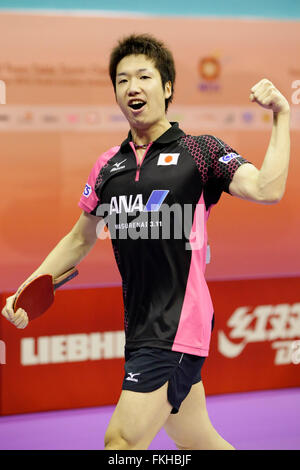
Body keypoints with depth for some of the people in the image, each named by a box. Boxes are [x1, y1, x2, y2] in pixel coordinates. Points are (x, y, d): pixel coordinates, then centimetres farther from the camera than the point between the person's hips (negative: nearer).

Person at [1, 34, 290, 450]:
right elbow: (81, 239, 22)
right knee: (197, 442, 15)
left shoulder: (200, 150, -3)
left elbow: (266, 189, -18)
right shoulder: (108, 165, 13)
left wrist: (282, 115, -19)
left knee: (122, 441, -11)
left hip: (177, 323, -6)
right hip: (143, 325, 6)